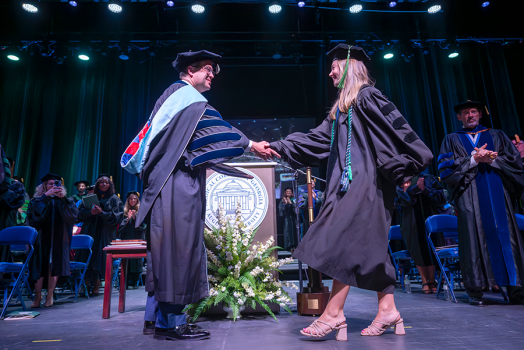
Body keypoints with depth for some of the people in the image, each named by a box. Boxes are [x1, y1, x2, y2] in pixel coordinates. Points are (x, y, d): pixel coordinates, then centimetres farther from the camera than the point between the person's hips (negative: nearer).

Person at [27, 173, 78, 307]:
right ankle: (38, 297, 7)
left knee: (54, 266, 0)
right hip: (42, 238, -1)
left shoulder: (65, 201, 11)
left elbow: (73, 214, -6)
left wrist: (63, 198, -15)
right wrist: (47, 196, -18)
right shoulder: (38, 200, 8)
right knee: (41, 266, -3)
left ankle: (49, 296, 11)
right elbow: (35, 212, -13)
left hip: (59, 239, 1)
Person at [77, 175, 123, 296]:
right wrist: (90, 212, -14)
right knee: (87, 256, -3)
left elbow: (116, 216, -5)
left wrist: (102, 213, -17)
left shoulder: (114, 199, 6)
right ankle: (87, 282, 7)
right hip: (89, 231, 3)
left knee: (100, 258, -5)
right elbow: (80, 212, 6)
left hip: (105, 233, -3)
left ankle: (96, 284, 5)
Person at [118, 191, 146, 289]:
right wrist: (127, 218, -9)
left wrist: (135, 217, -13)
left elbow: (142, 225, -1)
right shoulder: (125, 211, 11)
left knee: (136, 260, -2)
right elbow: (121, 226, 8)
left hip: (137, 239, -2)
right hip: (126, 239, 2)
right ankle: (126, 281, 8)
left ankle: (134, 282, 5)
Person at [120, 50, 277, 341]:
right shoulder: (187, 94, -3)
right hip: (178, 185, -10)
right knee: (178, 246, -9)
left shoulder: (174, 95, 28)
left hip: (169, 183, 10)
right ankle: (172, 322, -4)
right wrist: (251, 145, -10)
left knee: (168, 248, 8)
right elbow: (214, 128, -12)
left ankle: (161, 318, 13)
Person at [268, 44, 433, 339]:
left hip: (364, 181, -9)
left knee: (343, 240, -13)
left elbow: (396, 128, -9)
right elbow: (317, 138, 19)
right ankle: (388, 310, 13)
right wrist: (278, 147, 13)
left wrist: (404, 168, -12)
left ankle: (334, 312, -7)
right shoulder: (342, 107, 23)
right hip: (349, 182, 9)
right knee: (370, 245, 7)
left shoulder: (367, 96, -2)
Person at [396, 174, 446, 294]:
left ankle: (432, 281, 11)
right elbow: (404, 200, -11)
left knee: (432, 250, -3)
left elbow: (441, 199, 1)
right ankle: (425, 281, 13)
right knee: (418, 250, 0)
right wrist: (416, 187, -17)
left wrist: (424, 189, -9)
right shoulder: (400, 185, 8)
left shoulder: (429, 179, 9)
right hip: (412, 224, 0)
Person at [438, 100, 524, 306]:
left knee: (505, 236, -2)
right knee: (474, 237, -6)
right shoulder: (452, 140, 13)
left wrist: (492, 159, -8)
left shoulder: (496, 136, 19)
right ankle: (475, 291, -2)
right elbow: (445, 168, -1)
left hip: (497, 193, 2)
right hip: (470, 197, -2)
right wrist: (473, 160, -9)